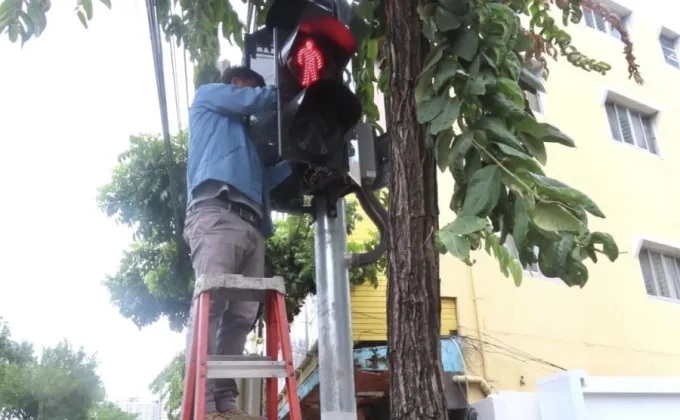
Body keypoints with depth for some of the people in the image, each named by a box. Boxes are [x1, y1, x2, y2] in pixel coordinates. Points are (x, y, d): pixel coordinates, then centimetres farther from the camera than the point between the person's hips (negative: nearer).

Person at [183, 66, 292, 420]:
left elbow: (262, 180, 30)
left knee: (242, 315, -6)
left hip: (251, 225, 8)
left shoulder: (246, 137, 40)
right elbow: (257, 100, 9)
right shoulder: (208, 96, 25)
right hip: (217, 212, -7)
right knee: (211, 302, -20)